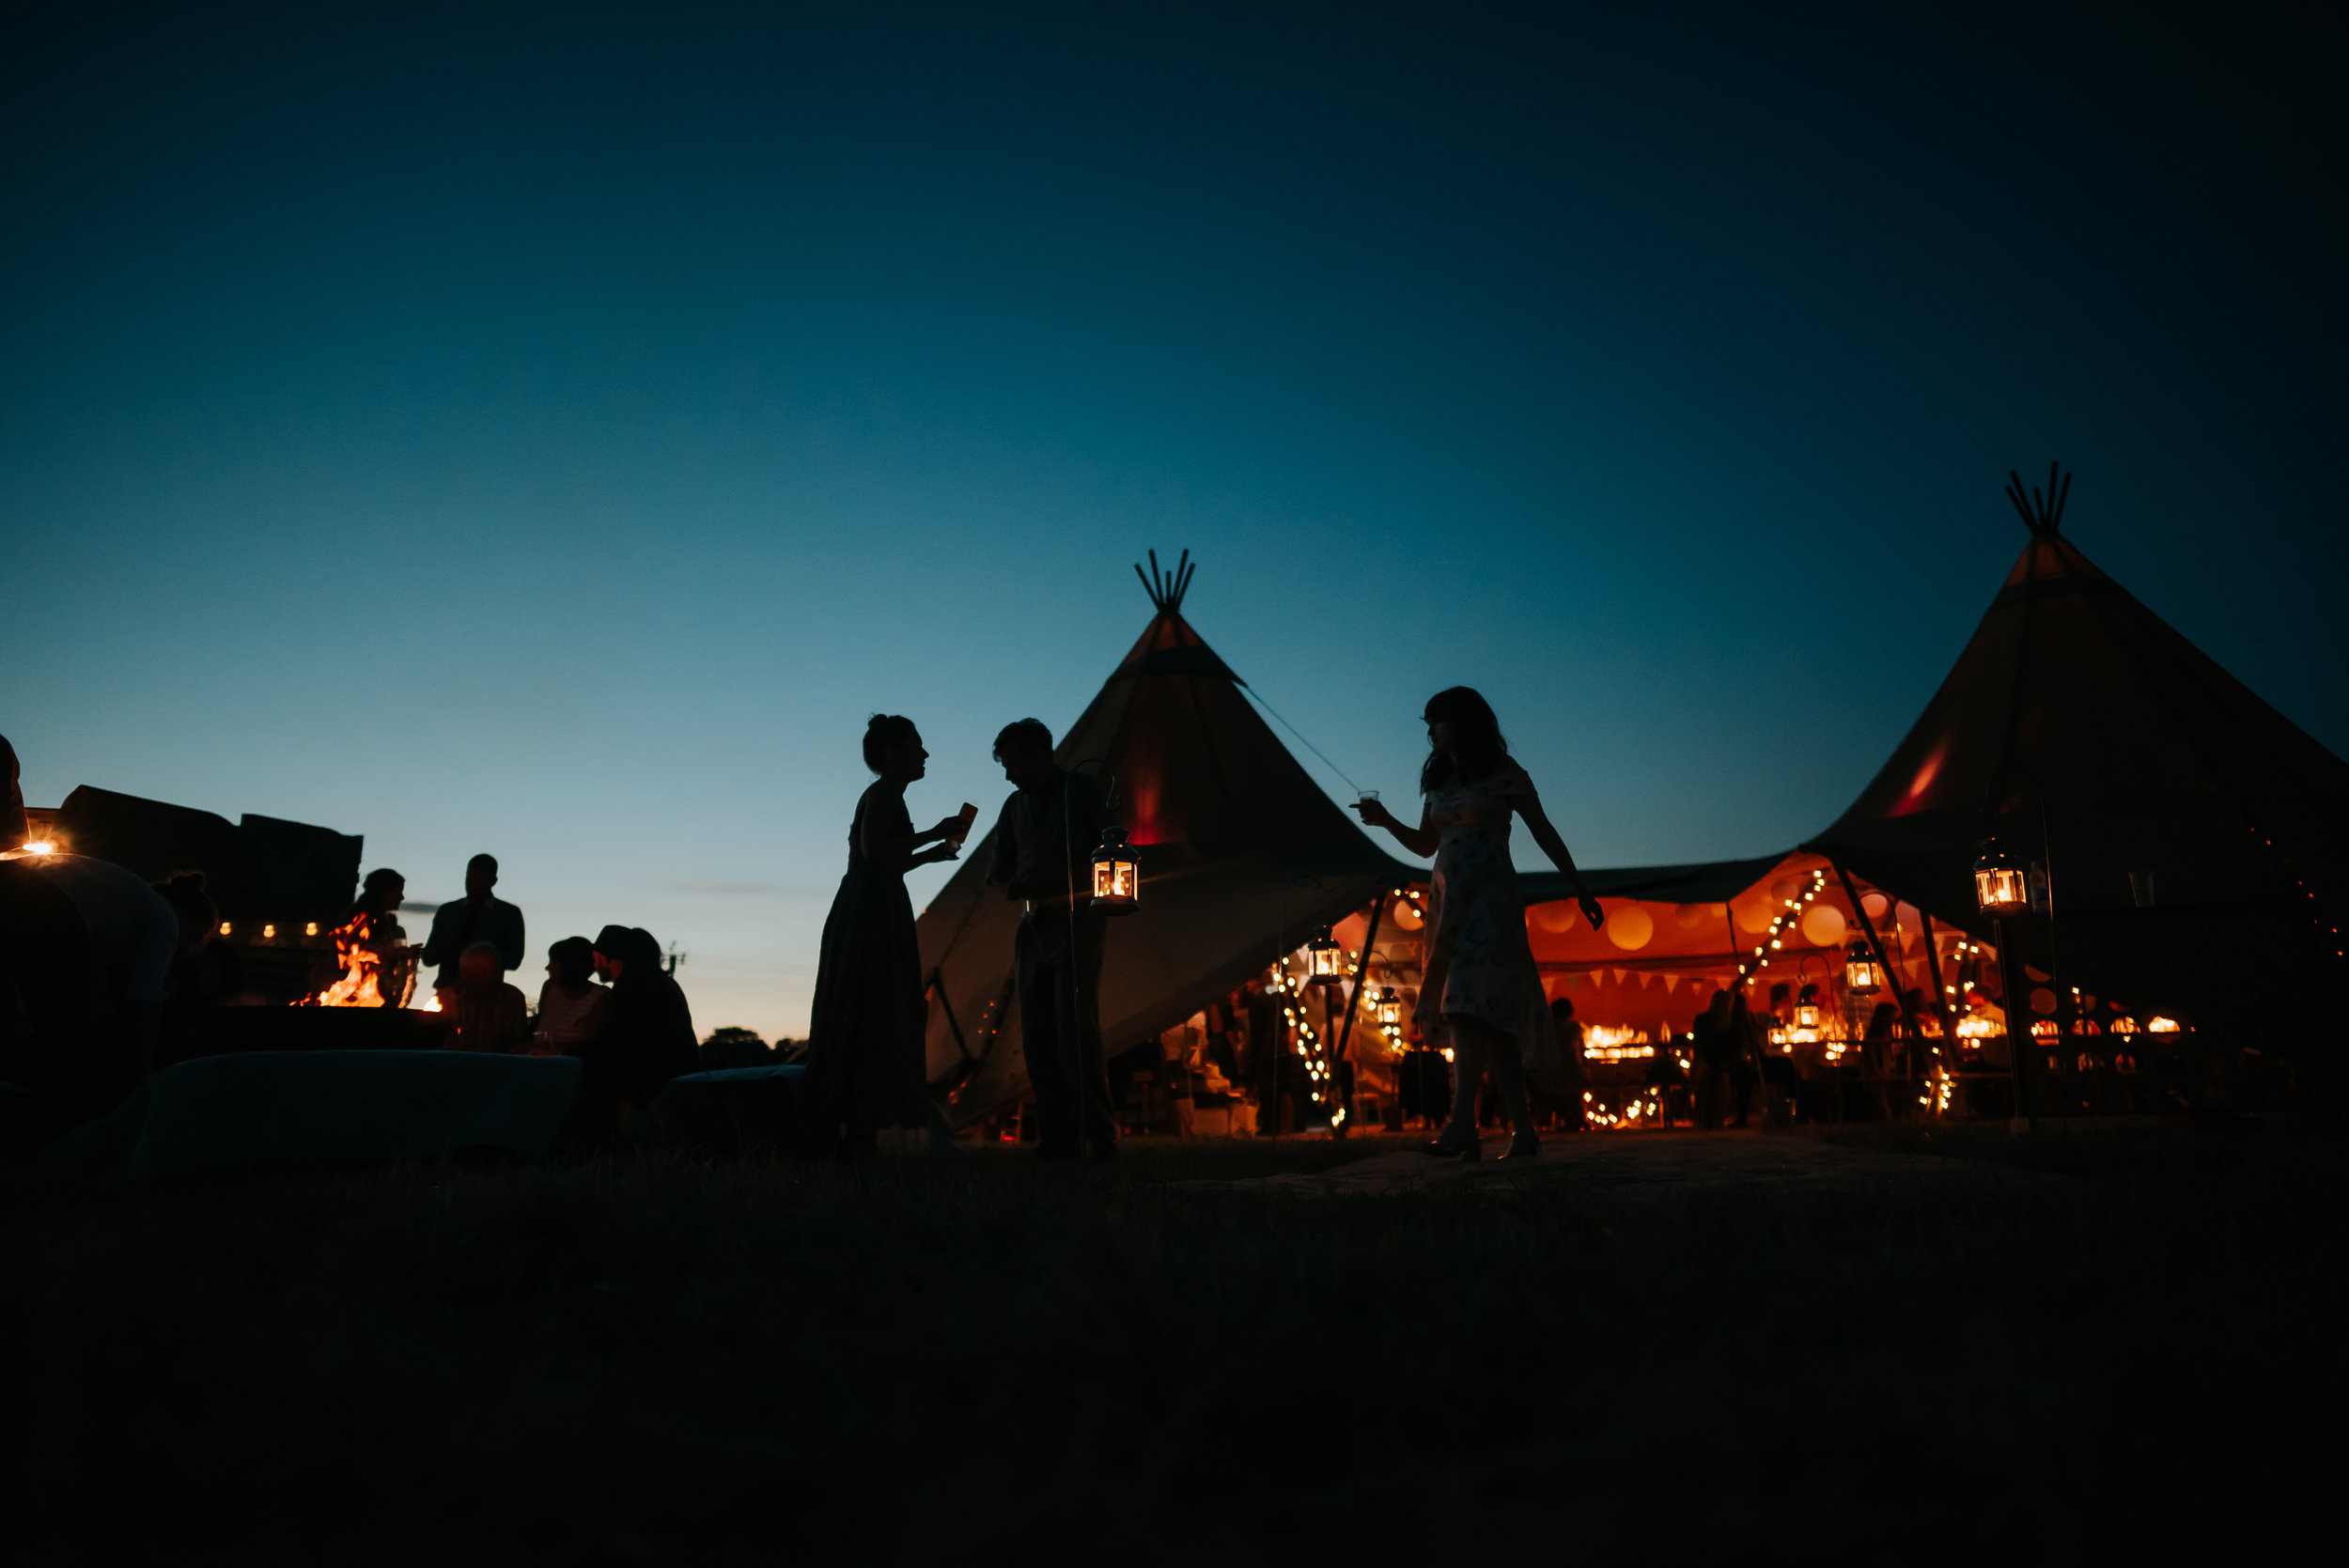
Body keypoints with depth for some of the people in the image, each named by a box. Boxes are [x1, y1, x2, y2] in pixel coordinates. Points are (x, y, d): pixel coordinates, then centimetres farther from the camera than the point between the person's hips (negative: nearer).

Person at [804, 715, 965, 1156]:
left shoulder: (884, 796, 22)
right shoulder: (883, 792, -7)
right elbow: (874, 852, -21)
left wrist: (931, 853, 21)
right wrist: (932, 833, -15)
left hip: (870, 916, 10)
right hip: (871, 916, -10)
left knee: (861, 1021, 7)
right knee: (870, 1020, -12)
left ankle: (841, 1128, 7)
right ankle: (858, 1132, -13)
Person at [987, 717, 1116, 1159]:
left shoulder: (1084, 793, 0)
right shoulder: (1015, 806, 16)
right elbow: (999, 868, 19)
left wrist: (1055, 877, -17)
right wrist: (1011, 886, -6)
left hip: (1077, 924, -6)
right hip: (1033, 926, 6)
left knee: (1075, 1028, -15)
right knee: (1036, 1035, 1)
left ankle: (1099, 1132, -9)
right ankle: (1057, 1137, 5)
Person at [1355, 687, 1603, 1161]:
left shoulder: (1504, 776, 1)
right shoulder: (1438, 781, 19)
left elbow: (1545, 834, 5)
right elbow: (1425, 844, 25)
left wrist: (1580, 890, 5)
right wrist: (1387, 821, 8)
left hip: (1490, 897, -6)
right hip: (1447, 899, 6)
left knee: (1472, 1002, -20)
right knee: (1495, 1016, 2)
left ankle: (1462, 1121, -28)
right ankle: (1522, 1131, 3)